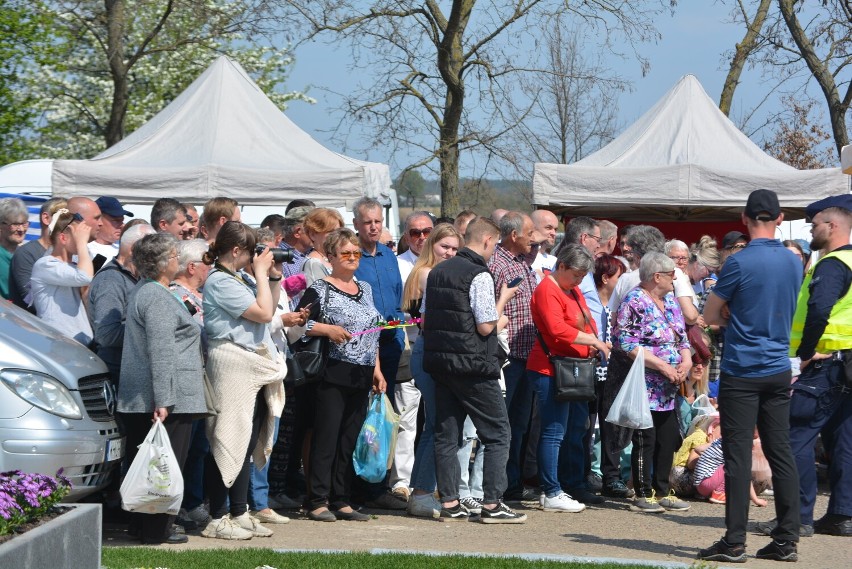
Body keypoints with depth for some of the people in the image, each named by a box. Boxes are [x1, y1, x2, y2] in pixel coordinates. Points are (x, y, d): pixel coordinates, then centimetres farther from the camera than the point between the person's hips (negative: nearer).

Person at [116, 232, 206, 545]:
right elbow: (161, 351, -22)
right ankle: (156, 530, -2)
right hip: (168, 397, -10)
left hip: (137, 399, 10)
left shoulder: (141, 292, 18)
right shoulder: (158, 297, -15)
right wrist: (163, 400, -25)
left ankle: (142, 525, 19)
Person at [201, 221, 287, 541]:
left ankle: (239, 514, 16)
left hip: (254, 370, 10)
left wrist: (274, 277, 12)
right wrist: (261, 273, -8)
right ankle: (218, 520, -3)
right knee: (229, 442, -7)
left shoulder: (235, 279, 17)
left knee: (247, 443, 11)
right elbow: (264, 313, -17)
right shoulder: (221, 282, -13)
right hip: (232, 367, -10)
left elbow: (268, 311, 21)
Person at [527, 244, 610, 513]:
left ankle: (551, 490, 15)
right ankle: (552, 494, -6)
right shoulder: (547, 291, -12)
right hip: (550, 371, -10)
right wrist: (593, 341, -16)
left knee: (559, 432, 11)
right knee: (553, 432, -8)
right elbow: (558, 329, -22)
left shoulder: (573, 290, 20)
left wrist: (594, 344, 5)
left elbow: (587, 322, 25)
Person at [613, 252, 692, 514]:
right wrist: (663, 365, -19)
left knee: (668, 440, 9)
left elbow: (682, 337, 20)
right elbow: (626, 343, -18)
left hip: (668, 390, 8)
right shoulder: (634, 302, -11)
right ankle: (643, 495, 3)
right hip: (644, 387, -8)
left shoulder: (670, 301, 15)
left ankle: (662, 492, 19)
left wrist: (686, 360, -2)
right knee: (645, 440, -4)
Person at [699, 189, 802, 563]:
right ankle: (787, 540, 8)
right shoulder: (794, 262, 7)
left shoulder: (739, 263, -12)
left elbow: (710, 316, -4)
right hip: (779, 369, 6)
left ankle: (734, 543, -5)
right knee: (781, 453, 7)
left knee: (738, 457, -4)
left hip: (742, 372, -6)